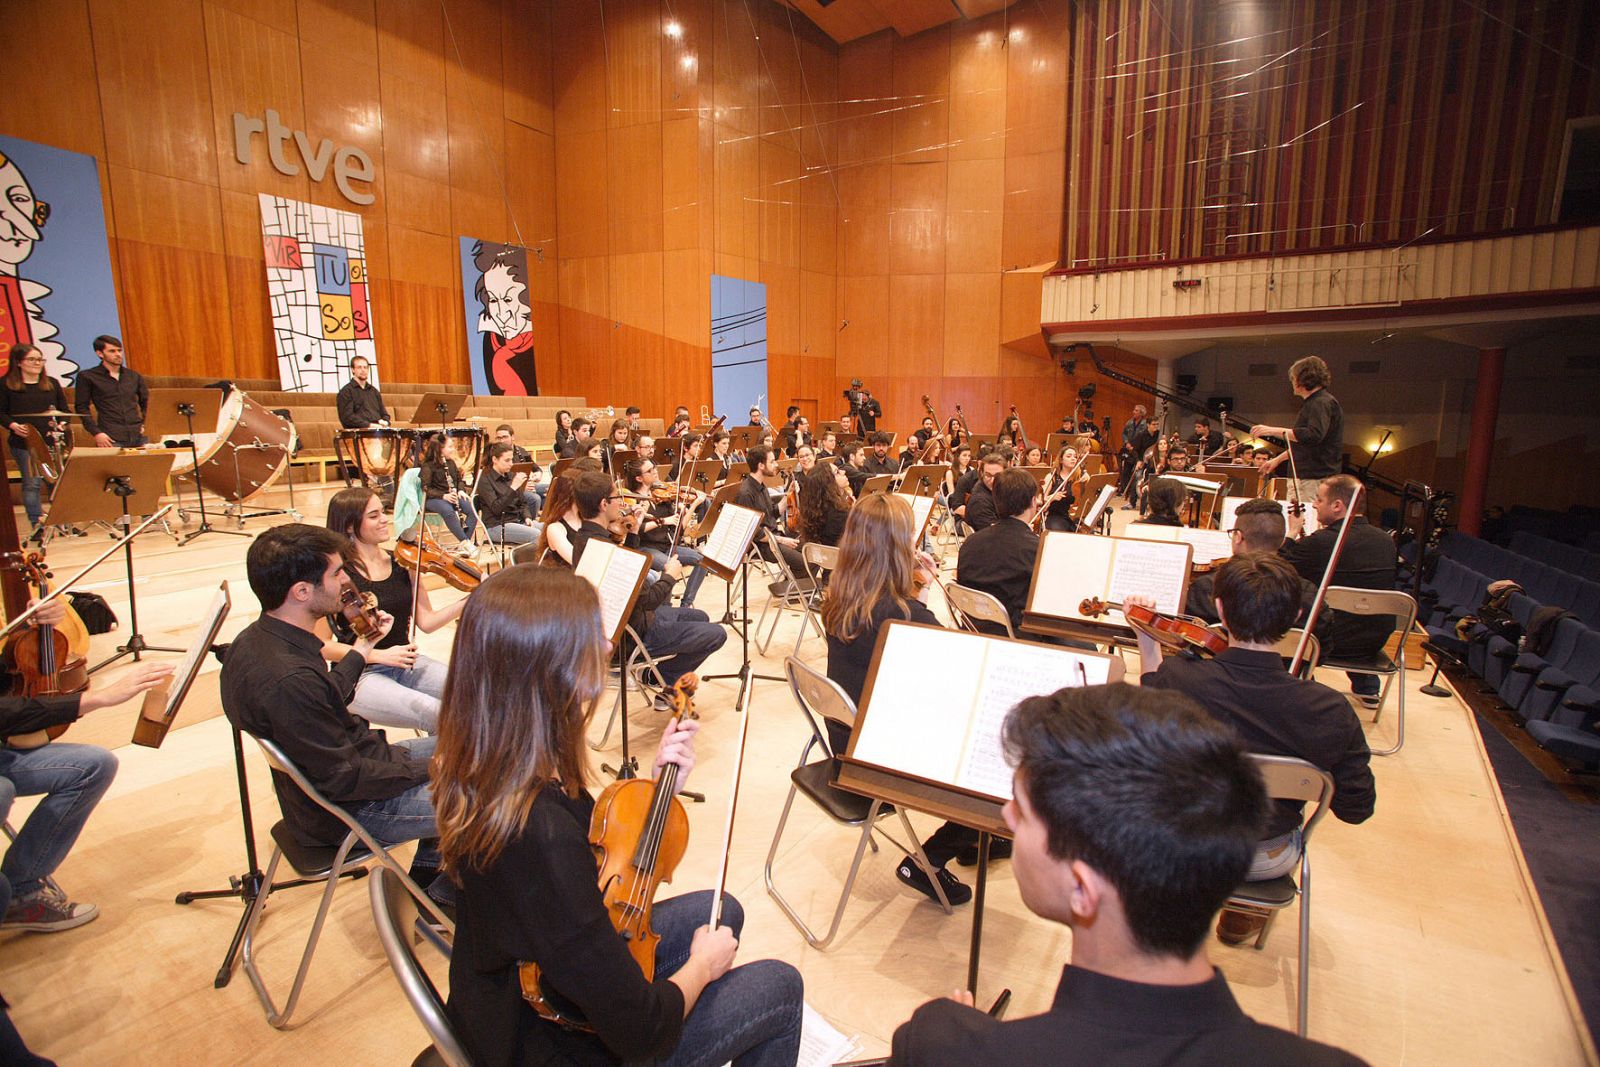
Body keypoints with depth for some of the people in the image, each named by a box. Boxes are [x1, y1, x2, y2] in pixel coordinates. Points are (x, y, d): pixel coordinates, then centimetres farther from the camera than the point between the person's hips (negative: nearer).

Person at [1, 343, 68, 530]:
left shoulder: (52, 383, 13)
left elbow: (64, 409, 15)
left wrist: (62, 424, -4)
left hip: (52, 442, 2)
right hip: (24, 443, -2)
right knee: (31, 483, -2)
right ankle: (37, 524, 3)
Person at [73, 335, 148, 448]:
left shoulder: (134, 376, 15)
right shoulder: (87, 377, 4)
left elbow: (145, 401, 27)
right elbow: (81, 407, 3)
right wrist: (96, 433, -6)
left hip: (138, 437, 4)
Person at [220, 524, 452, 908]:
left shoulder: (256, 638, -5)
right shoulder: (290, 681, -35)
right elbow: (345, 780, -26)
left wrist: (361, 649, 10)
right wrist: (423, 768, -15)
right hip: (349, 810, -9)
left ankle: (426, 874, 28)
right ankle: (444, 892, 20)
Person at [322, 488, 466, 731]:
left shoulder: (400, 563, 4)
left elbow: (426, 621, 1)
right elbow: (321, 645, -10)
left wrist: (468, 601, -13)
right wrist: (379, 655, -18)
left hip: (405, 664, 5)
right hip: (359, 675, -5)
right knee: (436, 713, -29)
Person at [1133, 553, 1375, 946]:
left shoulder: (1178, 679, -29)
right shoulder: (1331, 711, -27)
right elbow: (1357, 808, -11)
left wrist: (1146, 635, 6)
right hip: (1268, 862, 1)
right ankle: (1245, 917, 44)